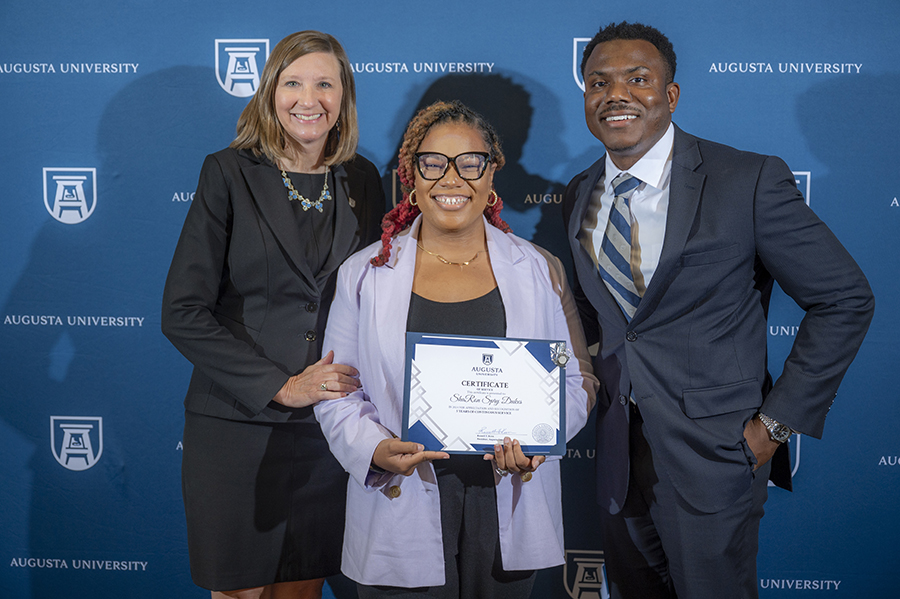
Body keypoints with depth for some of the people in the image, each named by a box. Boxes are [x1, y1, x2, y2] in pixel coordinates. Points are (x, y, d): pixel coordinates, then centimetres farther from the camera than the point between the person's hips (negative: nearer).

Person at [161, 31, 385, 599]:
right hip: (237, 424, -3)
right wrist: (281, 387, -14)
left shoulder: (363, 180, 6)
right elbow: (183, 312, -9)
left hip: (330, 423, 3)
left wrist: (359, 376, -3)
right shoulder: (229, 173, -4)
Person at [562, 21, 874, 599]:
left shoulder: (749, 181, -12)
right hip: (618, 451, 5)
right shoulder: (579, 196, 4)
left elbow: (845, 299, -9)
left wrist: (779, 421, -11)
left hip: (713, 455, -5)